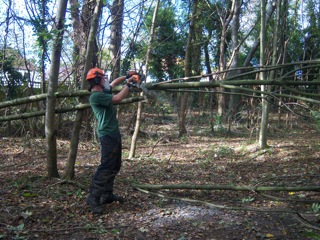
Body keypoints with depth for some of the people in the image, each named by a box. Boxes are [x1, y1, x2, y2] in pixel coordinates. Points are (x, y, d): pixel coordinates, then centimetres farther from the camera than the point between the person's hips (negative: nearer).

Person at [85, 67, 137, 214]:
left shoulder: (103, 92, 14)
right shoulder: (96, 96, -15)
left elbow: (114, 83, 32)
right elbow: (118, 99, -19)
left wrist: (126, 76, 19)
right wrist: (128, 84, -7)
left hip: (114, 134, 10)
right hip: (107, 136, -10)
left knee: (115, 167, 14)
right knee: (106, 167, -13)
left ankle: (107, 195, 22)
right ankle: (93, 198, -8)